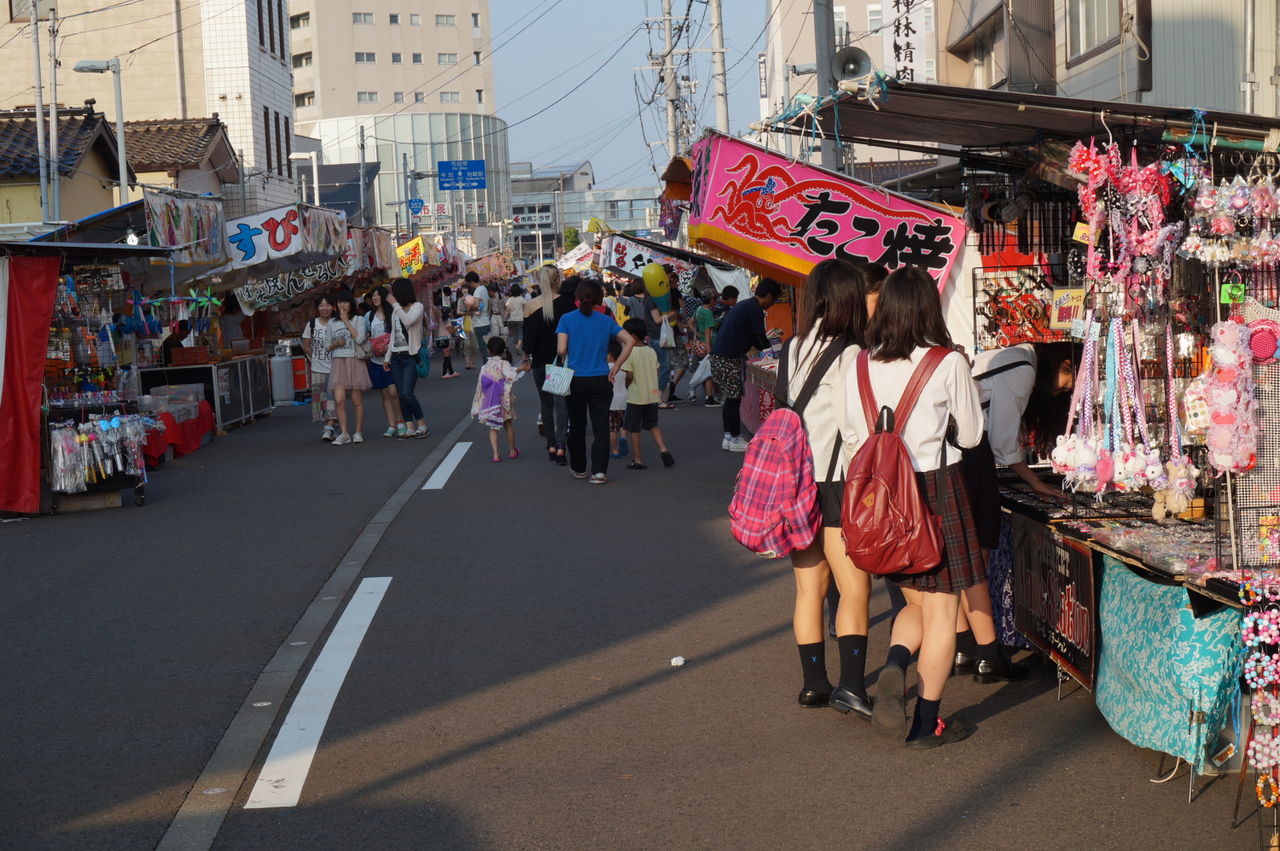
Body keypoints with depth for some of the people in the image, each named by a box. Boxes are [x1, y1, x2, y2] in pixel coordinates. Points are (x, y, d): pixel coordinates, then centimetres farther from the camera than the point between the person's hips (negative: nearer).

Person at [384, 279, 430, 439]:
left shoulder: (417, 306, -2)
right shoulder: (396, 311, 17)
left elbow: (408, 321, -23)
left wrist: (395, 304, -16)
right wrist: (387, 357, 17)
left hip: (410, 356, -7)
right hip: (396, 357, 7)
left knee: (407, 394, -15)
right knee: (401, 395, 1)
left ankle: (422, 424, -2)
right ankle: (409, 428, 4)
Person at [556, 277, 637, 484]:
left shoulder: (567, 319, -5)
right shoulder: (606, 321, 1)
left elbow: (561, 350, -12)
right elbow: (630, 341, -5)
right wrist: (616, 367, 0)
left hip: (576, 380, 0)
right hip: (601, 381, 0)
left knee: (577, 426, 14)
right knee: (601, 426, 3)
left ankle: (578, 468, 26)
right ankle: (599, 471, -6)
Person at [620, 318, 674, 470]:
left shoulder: (630, 353, -14)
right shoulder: (651, 352, 5)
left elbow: (629, 375, -17)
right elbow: (656, 371, 8)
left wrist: (627, 386, 2)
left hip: (635, 396, -6)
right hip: (652, 394, 6)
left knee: (633, 429, 5)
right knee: (652, 425, 18)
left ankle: (637, 460, 7)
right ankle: (663, 449, -1)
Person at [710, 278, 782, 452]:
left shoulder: (744, 306, 20)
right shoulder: (755, 310, -11)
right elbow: (760, 341, -9)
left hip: (718, 357, 10)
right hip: (729, 360, -10)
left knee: (730, 399, 14)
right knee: (734, 399, -3)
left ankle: (728, 437, 19)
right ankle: (735, 439, 2)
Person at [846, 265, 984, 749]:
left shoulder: (862, 366, 1)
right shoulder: (949, 363, -10)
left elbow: (856, 435, 7)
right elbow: (970, 435, 1)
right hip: (936, 487, -4)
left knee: (916, 602, 21)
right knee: (941, 609, 6)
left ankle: (894, 665, -7)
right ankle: (926, 723, 10)